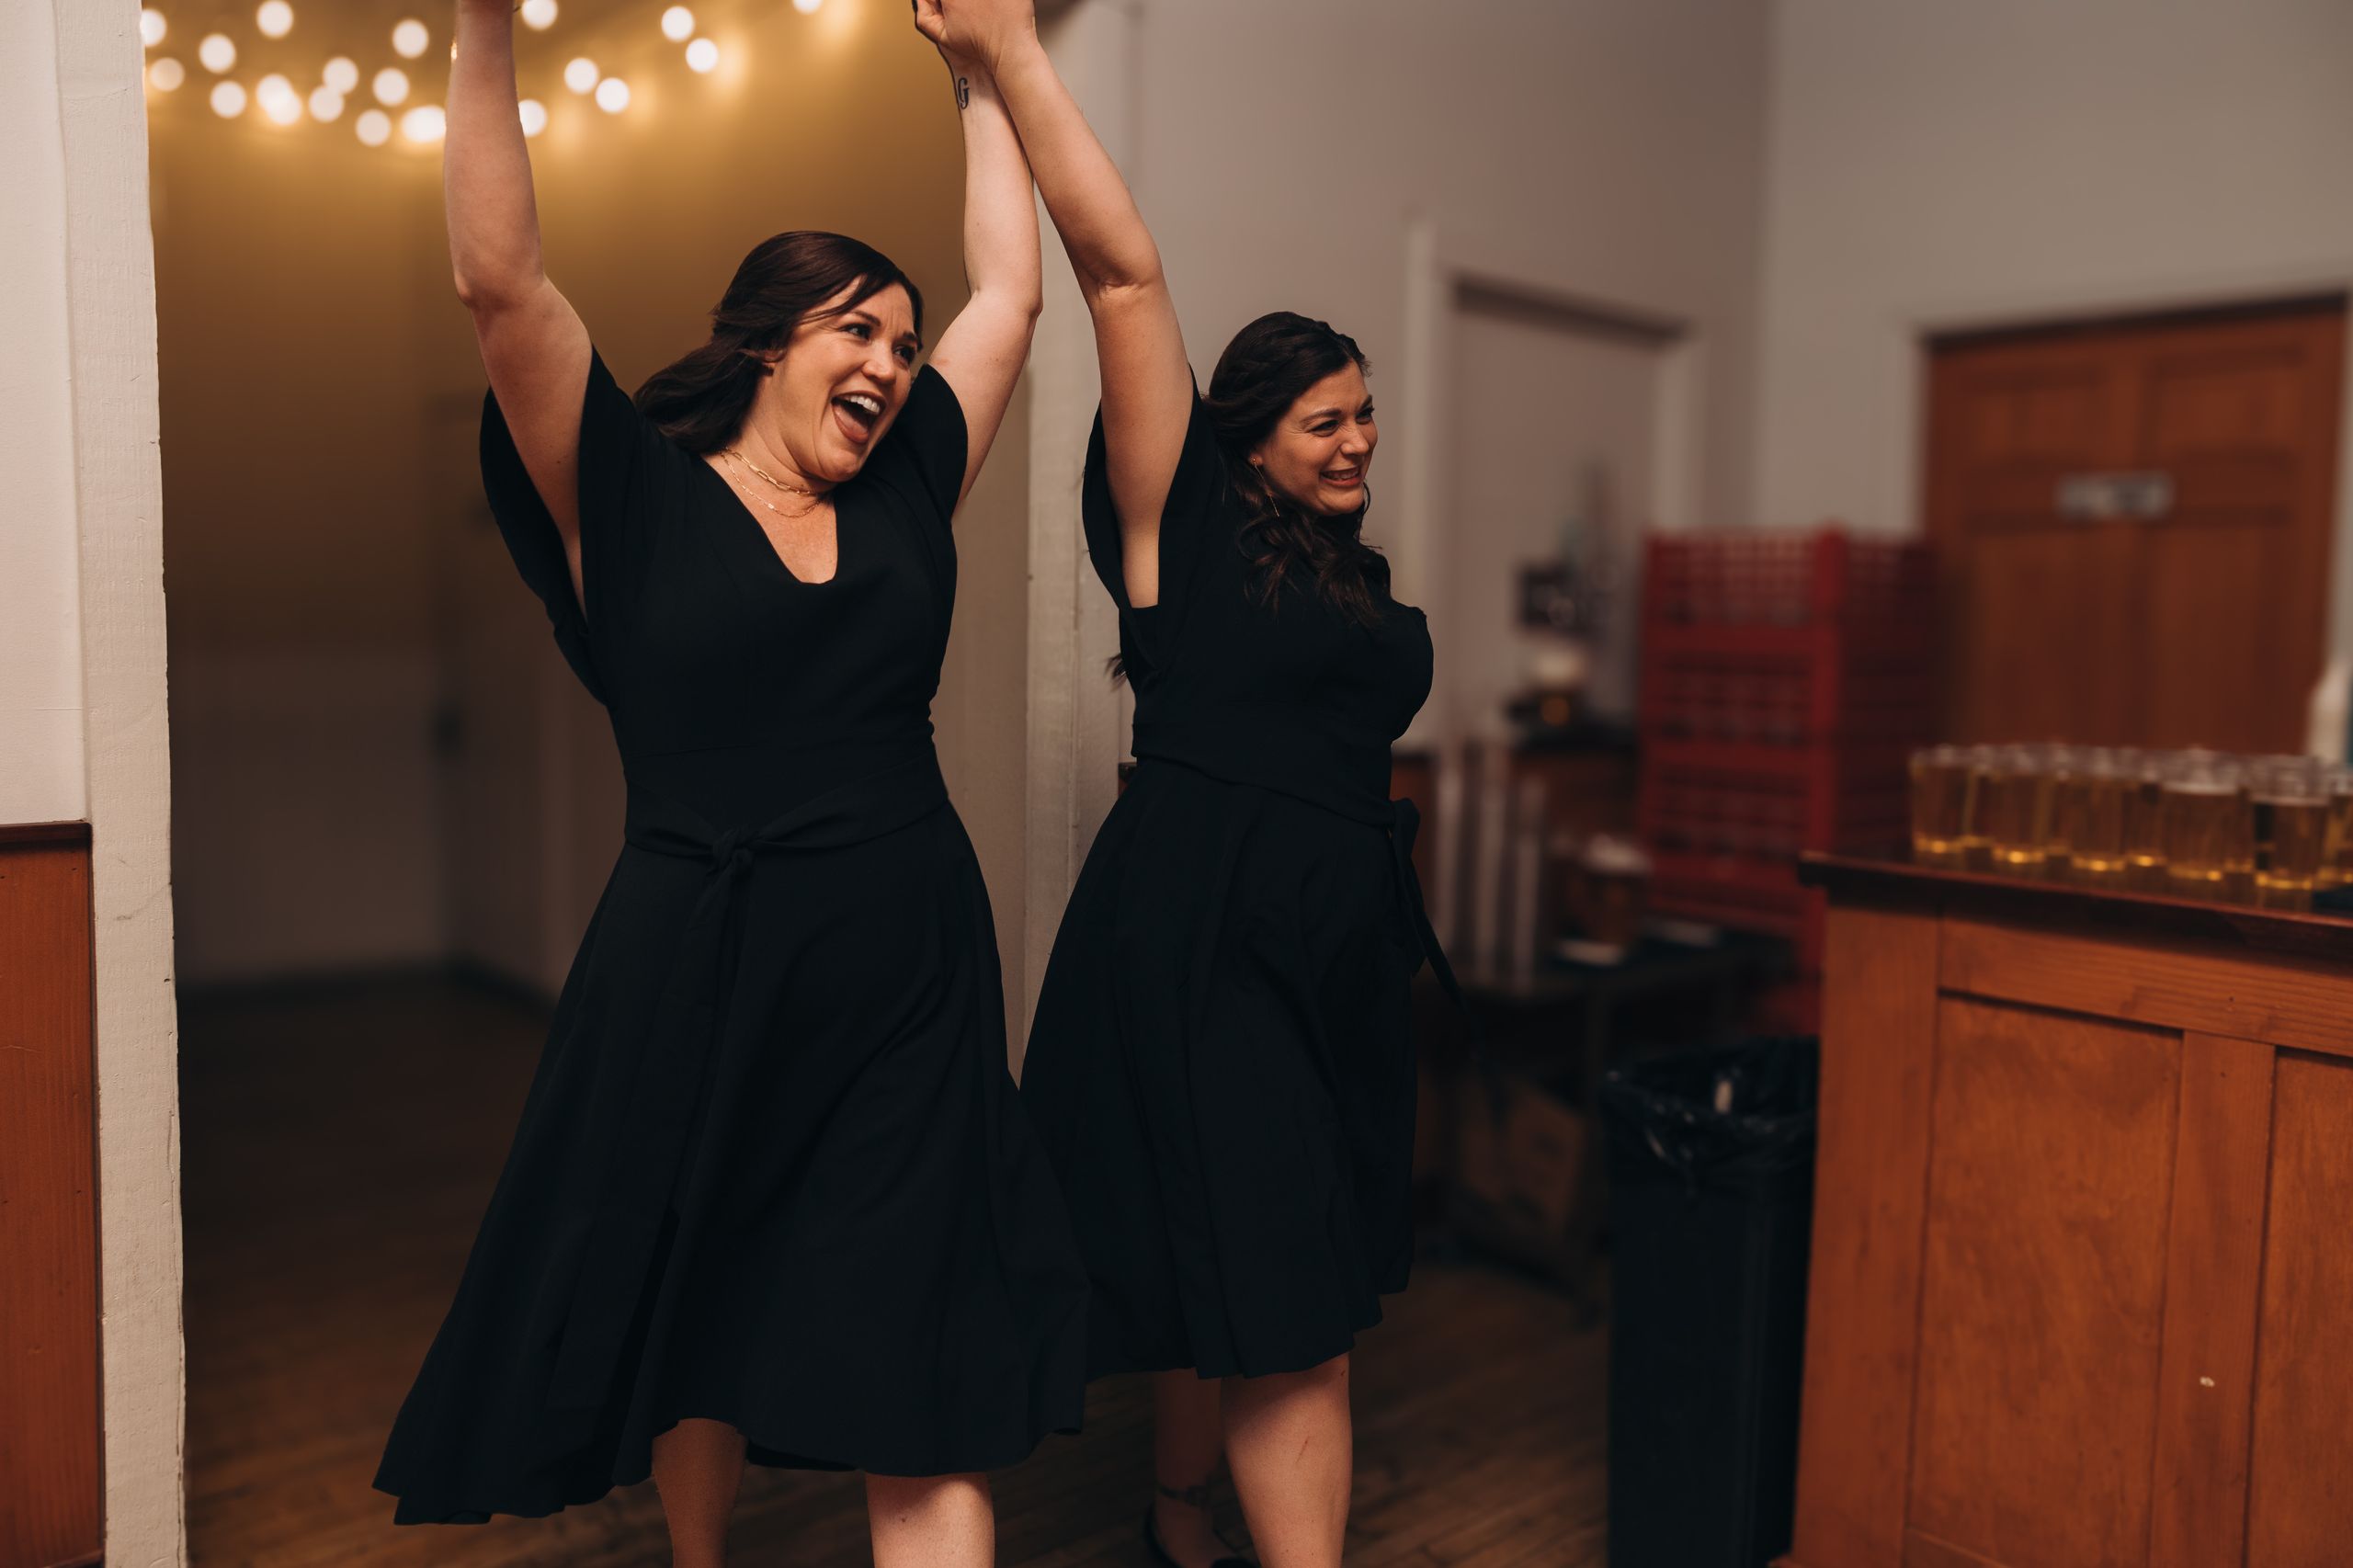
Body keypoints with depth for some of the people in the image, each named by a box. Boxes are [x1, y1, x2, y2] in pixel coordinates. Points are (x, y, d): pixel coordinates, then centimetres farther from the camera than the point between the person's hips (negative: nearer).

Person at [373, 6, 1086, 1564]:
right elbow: (501, 278, -13)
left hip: (910, 978, 2)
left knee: (927, 1388, 1)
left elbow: (1012, 289, 15)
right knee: (693, 1334, 19)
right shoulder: (635, 497, -1)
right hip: (698, 969, -2)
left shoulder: (905, 494, 9)